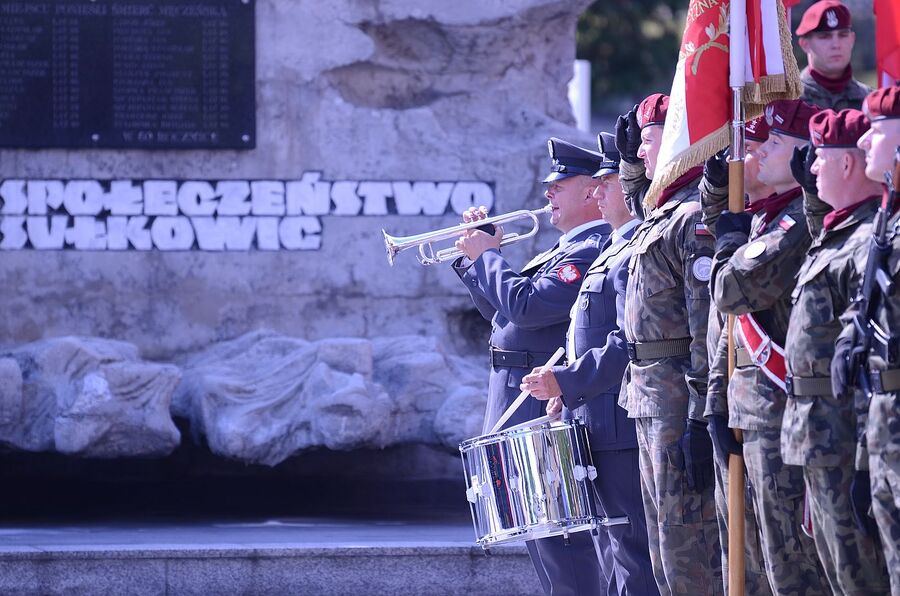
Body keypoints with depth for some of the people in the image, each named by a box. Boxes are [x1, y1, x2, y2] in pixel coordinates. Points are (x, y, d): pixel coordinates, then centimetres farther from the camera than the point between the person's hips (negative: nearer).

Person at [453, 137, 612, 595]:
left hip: (552, 412, -11)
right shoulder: (566, 250, 18)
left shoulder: (592, 251, -17)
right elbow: (502, 312, 23)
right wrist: (475, 256, 12)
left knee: (559, 535, -10)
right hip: (534, 407, 11)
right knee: (548, 535, 15)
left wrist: (488, 256, -11)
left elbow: (526, 306, -26)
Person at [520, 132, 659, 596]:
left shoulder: (640, 255, -15)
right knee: (622, 550, 14)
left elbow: (631, 344, -24)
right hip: (607, 424, 11)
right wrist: (571, 391, 13)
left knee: (633, 551, -9)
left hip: (623, 430, -11)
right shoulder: (617, 249, 19)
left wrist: (567, 381, -20)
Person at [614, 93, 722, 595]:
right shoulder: (667, 211, 14)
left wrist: (702, 420, -25)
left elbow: (710, 327, -22)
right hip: (653, 400, 11)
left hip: (681, 399, -11)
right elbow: (636, 196, 42)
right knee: (666, 549, 14)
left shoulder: (700, 217, -17)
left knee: (690, 550, -11)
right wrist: (631, 155, 22)